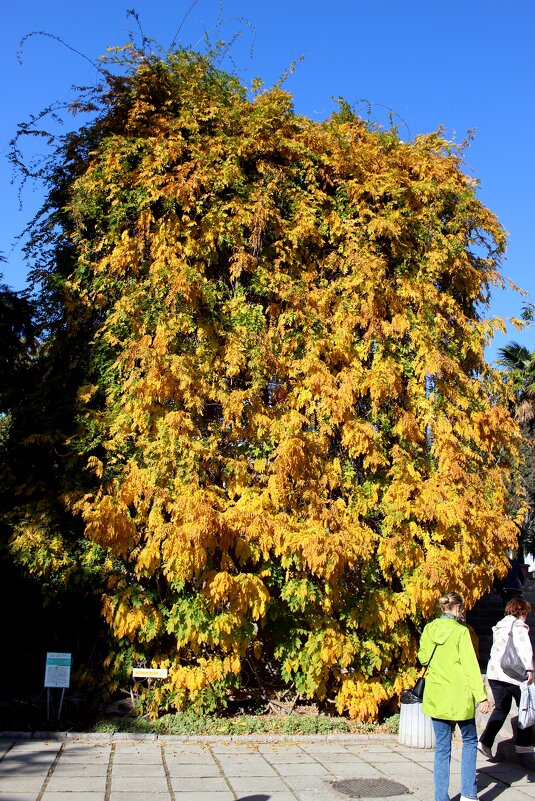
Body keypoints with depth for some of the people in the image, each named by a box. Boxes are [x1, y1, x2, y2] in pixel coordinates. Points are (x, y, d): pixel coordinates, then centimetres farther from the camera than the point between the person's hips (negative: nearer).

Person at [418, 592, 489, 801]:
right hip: (459, 697, -4)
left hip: (435, 697, 4)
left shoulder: (428, 629, 1)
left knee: (442, 748, 12)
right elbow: (471, 666, -13)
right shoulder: (460, 631, -13)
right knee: (469, 741, 17)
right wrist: (481, 696, -10)